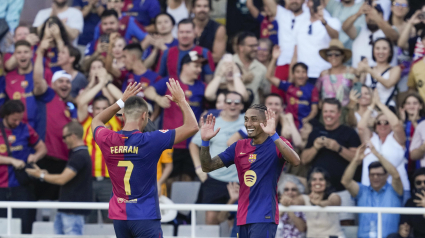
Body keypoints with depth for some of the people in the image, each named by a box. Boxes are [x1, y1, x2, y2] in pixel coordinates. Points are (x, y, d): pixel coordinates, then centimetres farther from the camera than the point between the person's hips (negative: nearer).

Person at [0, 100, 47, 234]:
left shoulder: (25, 129, 4)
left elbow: (42, 148, 12)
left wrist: (36, 156, -10)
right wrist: (12, 161, -14)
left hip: (22, 187, 0)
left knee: (24, 227, -4)